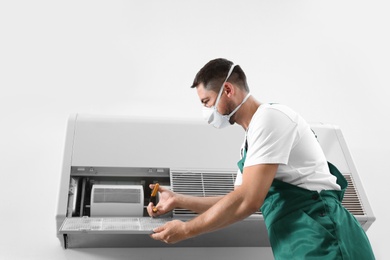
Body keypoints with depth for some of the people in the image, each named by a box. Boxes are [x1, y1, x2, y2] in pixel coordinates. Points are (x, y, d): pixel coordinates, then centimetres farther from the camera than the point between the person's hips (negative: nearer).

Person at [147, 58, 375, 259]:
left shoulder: (270, 117, -13)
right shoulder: (251, 141, 17)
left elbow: (248, 201, -19)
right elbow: (238, 202, 22)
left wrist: (186, 230, -8)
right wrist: (178, 200, 19)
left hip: (320, 240, -9)